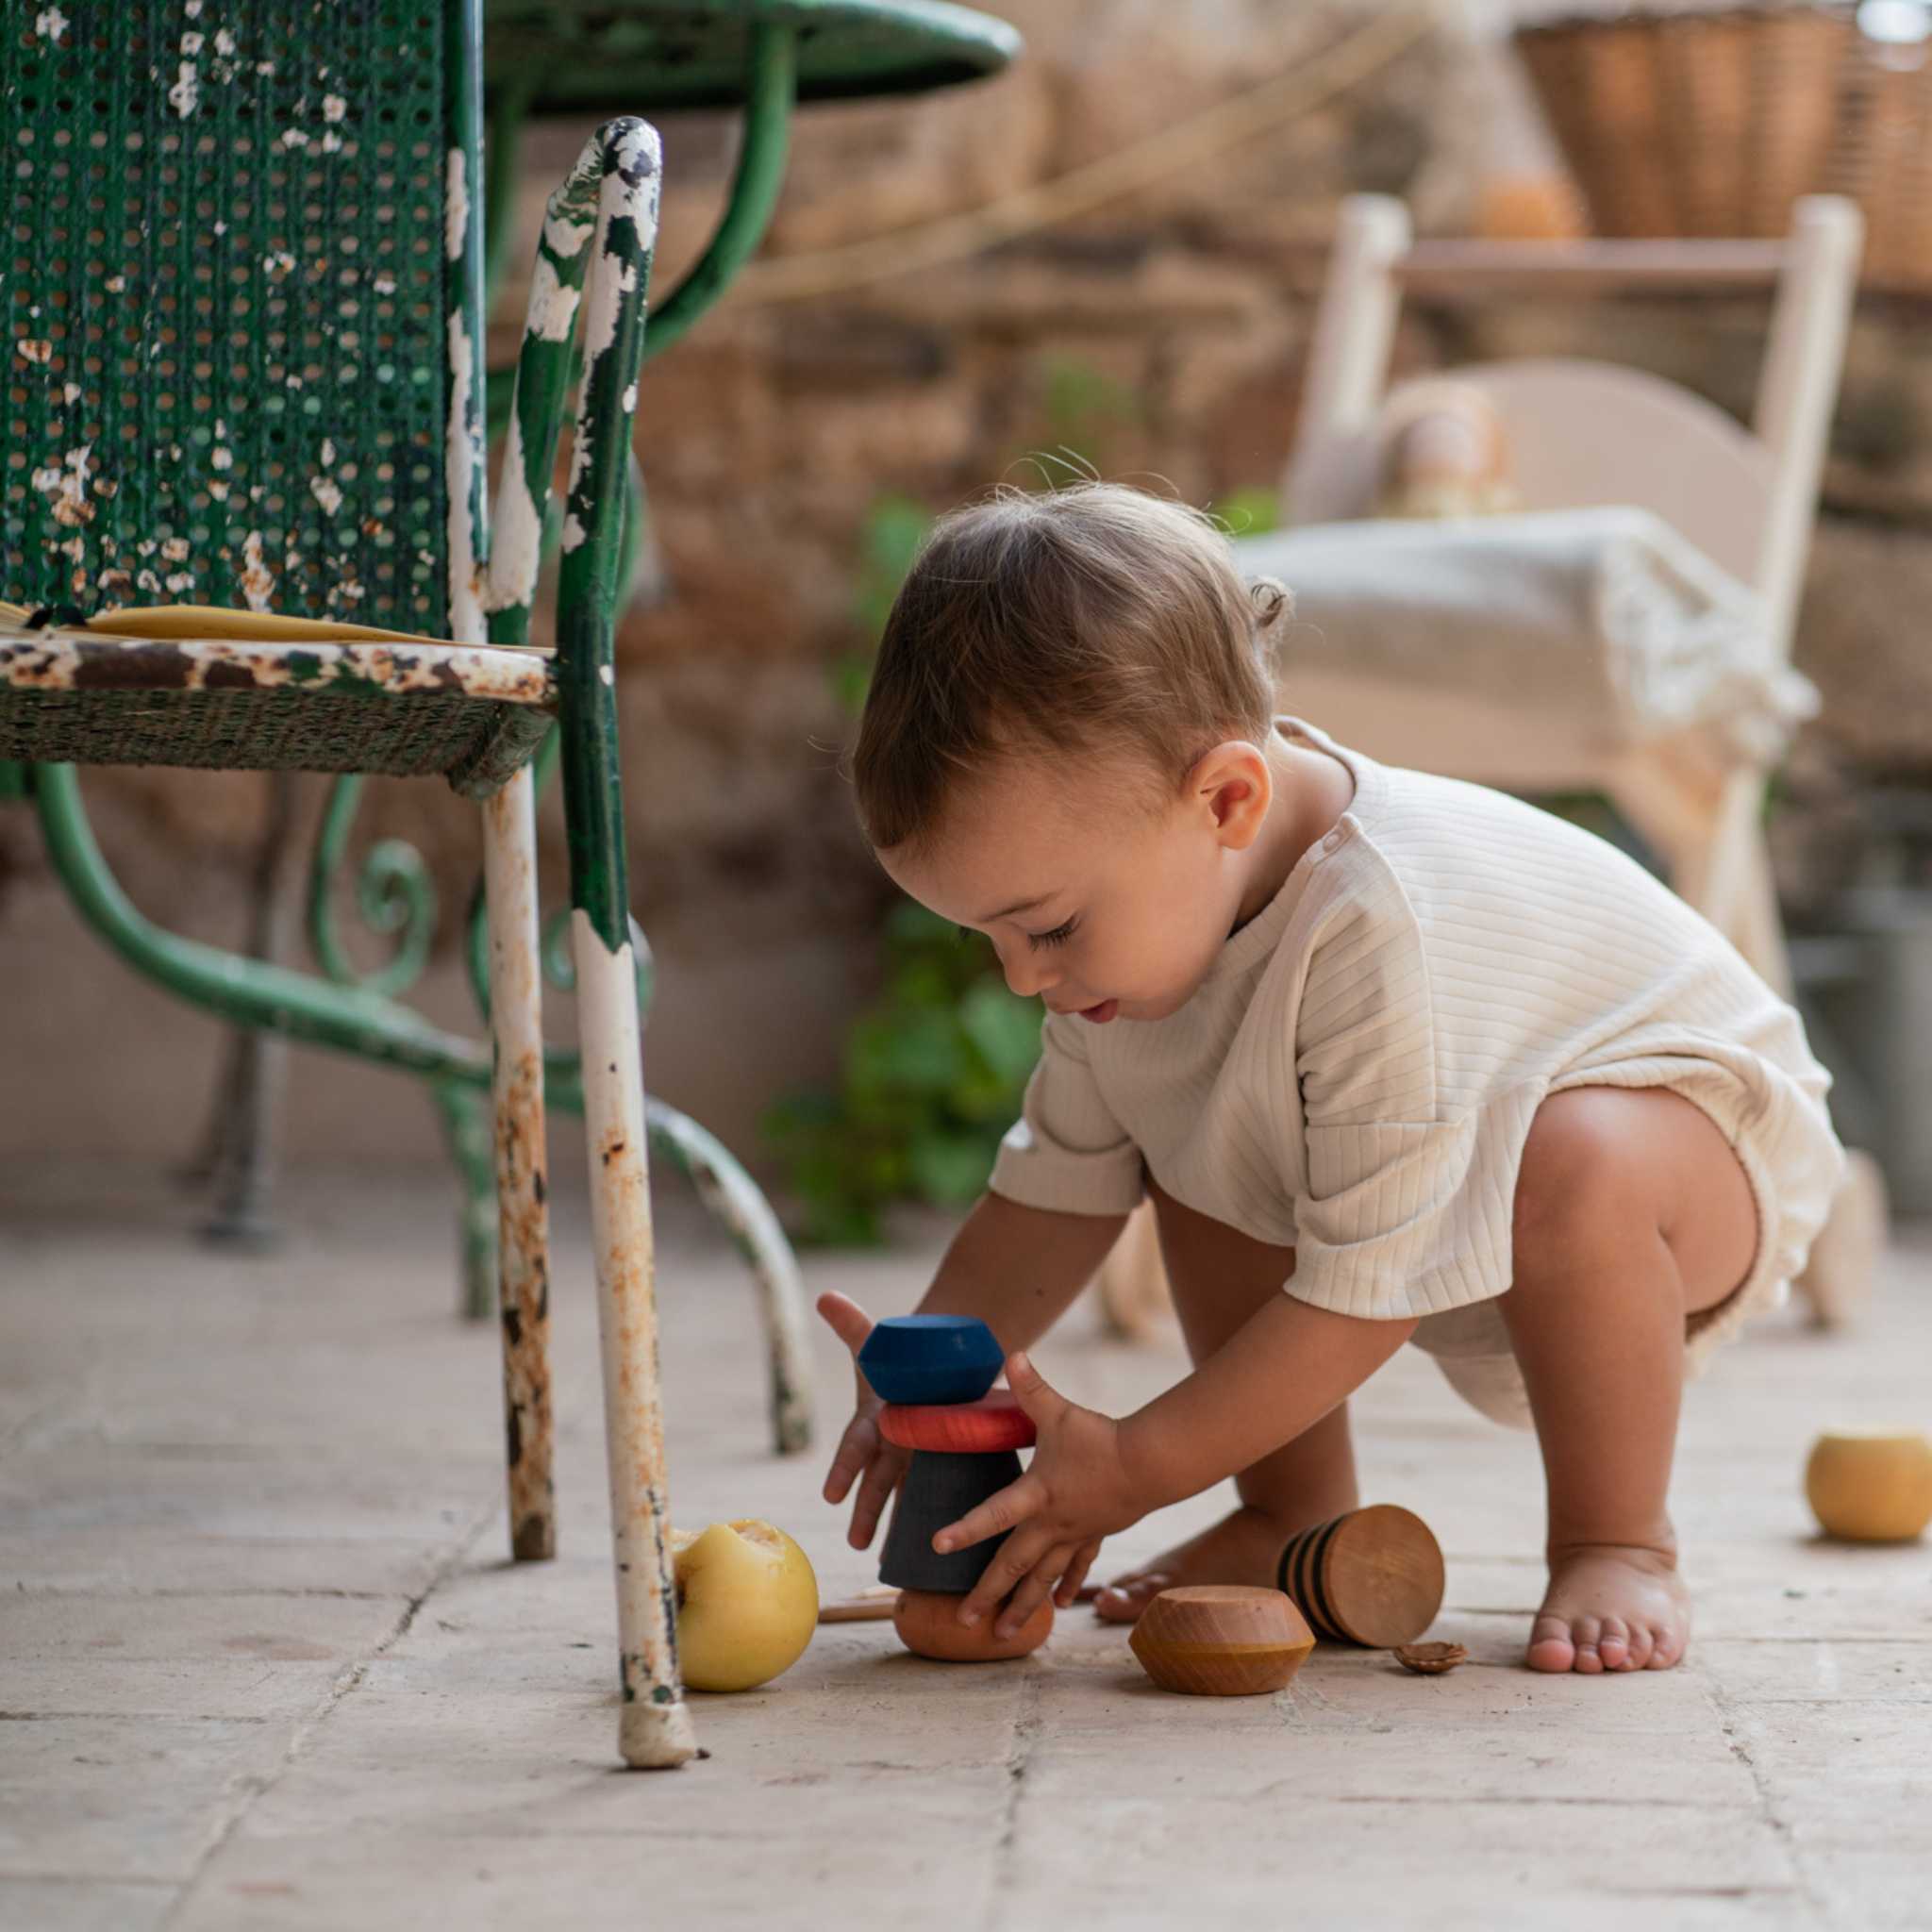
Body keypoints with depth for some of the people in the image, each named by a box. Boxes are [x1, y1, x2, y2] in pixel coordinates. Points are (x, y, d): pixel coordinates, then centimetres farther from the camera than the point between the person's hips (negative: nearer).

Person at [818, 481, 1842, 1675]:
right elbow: (1059, 1186, 0)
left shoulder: (1381, 936, -41)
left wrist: (1138, 1465, -30)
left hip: (1695, 1138, -8)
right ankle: (1298, 1520, 7)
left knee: (1575, 1170, -38)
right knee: (1197, 1150, -6)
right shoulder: (1155, 903, -14)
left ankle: (1619, 1545, -15)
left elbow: (1364, 1294, -35)